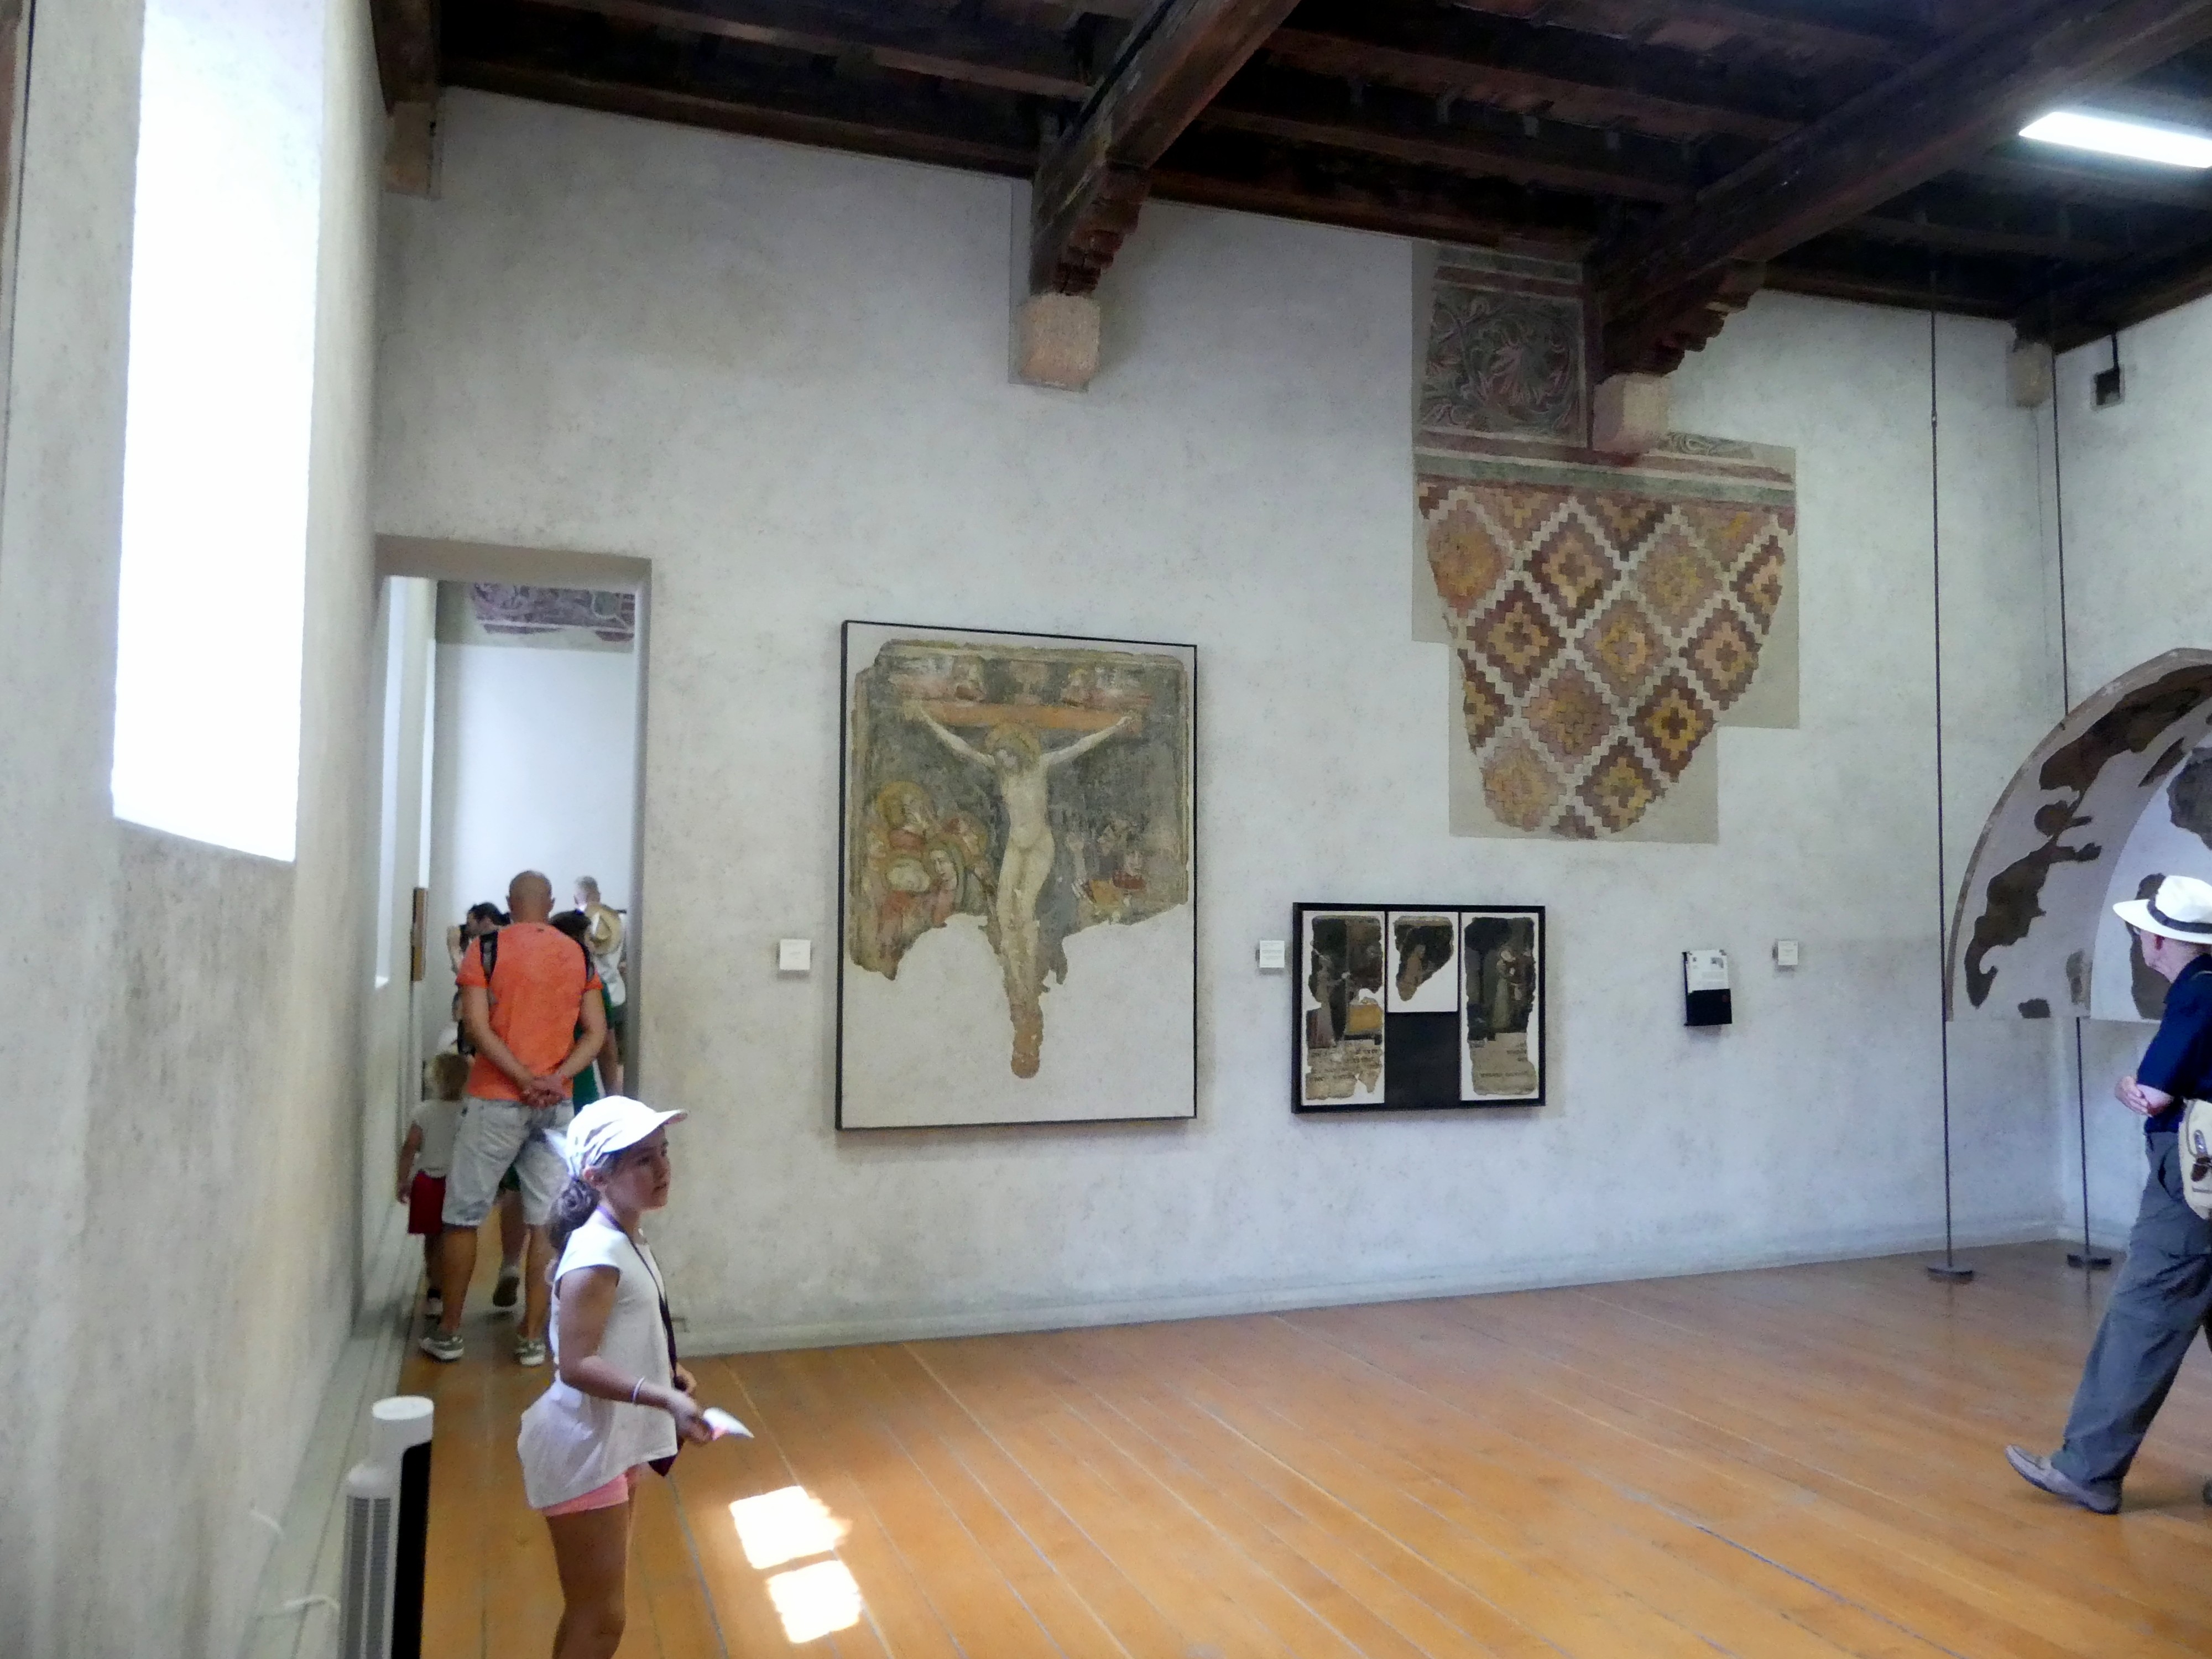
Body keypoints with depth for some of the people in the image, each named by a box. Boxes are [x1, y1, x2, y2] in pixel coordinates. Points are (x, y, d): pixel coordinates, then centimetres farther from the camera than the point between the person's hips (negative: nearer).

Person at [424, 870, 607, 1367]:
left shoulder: (488, 948, -3)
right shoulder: (579, 955, 7)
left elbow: (477, 1026, -13)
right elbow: (596, 1033, 1)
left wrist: (525, 1079, -14)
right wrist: (556, 1078, -10)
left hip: (496, 1101, -2)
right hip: (555, 1106, 3)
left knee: (463, 1216, 10)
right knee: (546, 1222, 5)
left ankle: (447, 1332, 17)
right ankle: (533, 1337, 9)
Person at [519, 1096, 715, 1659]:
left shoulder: (626, 1242, 6)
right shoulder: (597, 1253, -24)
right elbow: (576, 1365, -29)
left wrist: (667, 1374, 8)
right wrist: (665, 1399, -37)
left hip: (612, 1444, 10)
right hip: (582, 1450, -10)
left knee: (593, 1608, 22)